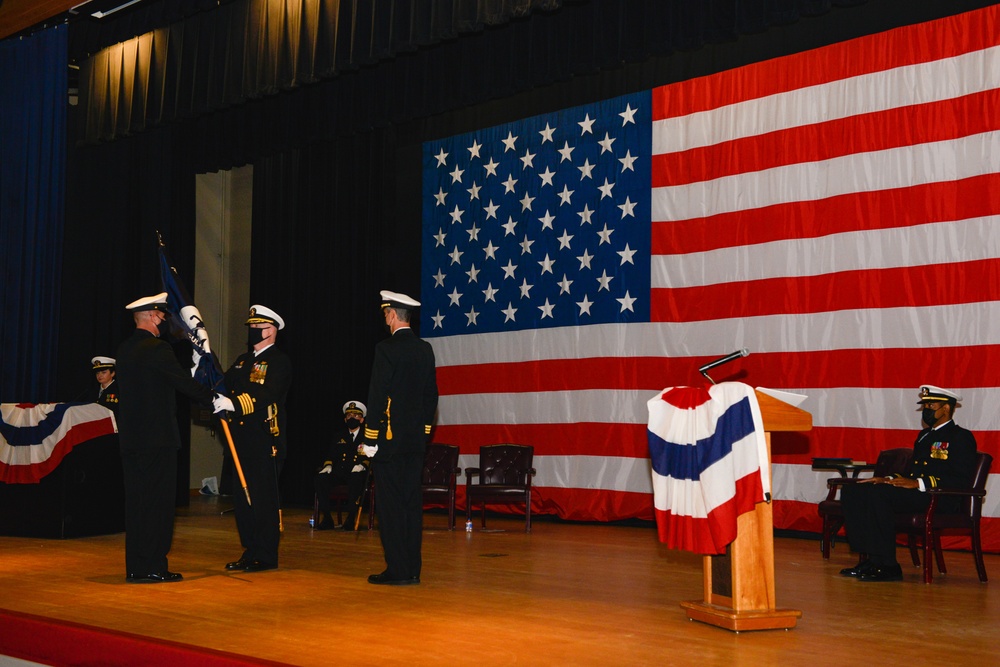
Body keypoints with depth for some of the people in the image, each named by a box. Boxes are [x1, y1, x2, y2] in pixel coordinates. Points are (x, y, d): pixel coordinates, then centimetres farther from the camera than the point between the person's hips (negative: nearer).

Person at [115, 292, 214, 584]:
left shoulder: (124, 349, 12)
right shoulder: (157, 348, -13)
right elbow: (185, 383, -13)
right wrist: (216, 400, -1)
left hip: (130, 437, 8)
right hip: (158, 437, -8)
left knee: (136, 501, 11)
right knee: (158, 502, -2)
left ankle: (135, 567, 15)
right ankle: (153, 567, 0)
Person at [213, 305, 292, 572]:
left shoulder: (279, 361, -6)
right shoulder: (243, 360, 20)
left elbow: (267, 395, -22)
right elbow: (224, 386, 10)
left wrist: (234, 404, -34)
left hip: (266, 440, -8)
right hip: (242, 439, 8)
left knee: (264, 496, -4)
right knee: (242, 496, 10)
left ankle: (267, 555, 4)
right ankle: (250, 551, 19)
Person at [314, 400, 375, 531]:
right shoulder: (340, 437, 24)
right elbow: (330, 455, 20)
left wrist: (362, 465, -19)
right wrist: (328, 465, -2)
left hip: (357, 473, -4)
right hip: (339, 472, 4)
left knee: (355, 480, -40)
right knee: (320, 479, -26)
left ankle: (351, 519, -32)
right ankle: (326, 519, -22)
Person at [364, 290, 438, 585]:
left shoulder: (387, 349, -12)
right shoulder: (425, 349, 10)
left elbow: (377, 396, -14)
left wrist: (371, 439, -9)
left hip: (390, 439, -7)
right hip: (416, 439, 7)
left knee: (390, 503, -3)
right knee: (412, 501, 9)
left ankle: (397, 570, -1)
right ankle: (412, 569, 13)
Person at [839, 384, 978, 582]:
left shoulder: (961, 437, 0)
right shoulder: (924, 435, 27)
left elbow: (960, 479, -14)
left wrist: (919, 483, -22)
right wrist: (888, 479, 7)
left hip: (937, 498, -9)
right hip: (911, 492, 9)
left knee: (877, 495, -32)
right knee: (852, 491, -10)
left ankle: (887, 565, -27)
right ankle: (869, 559, -12)